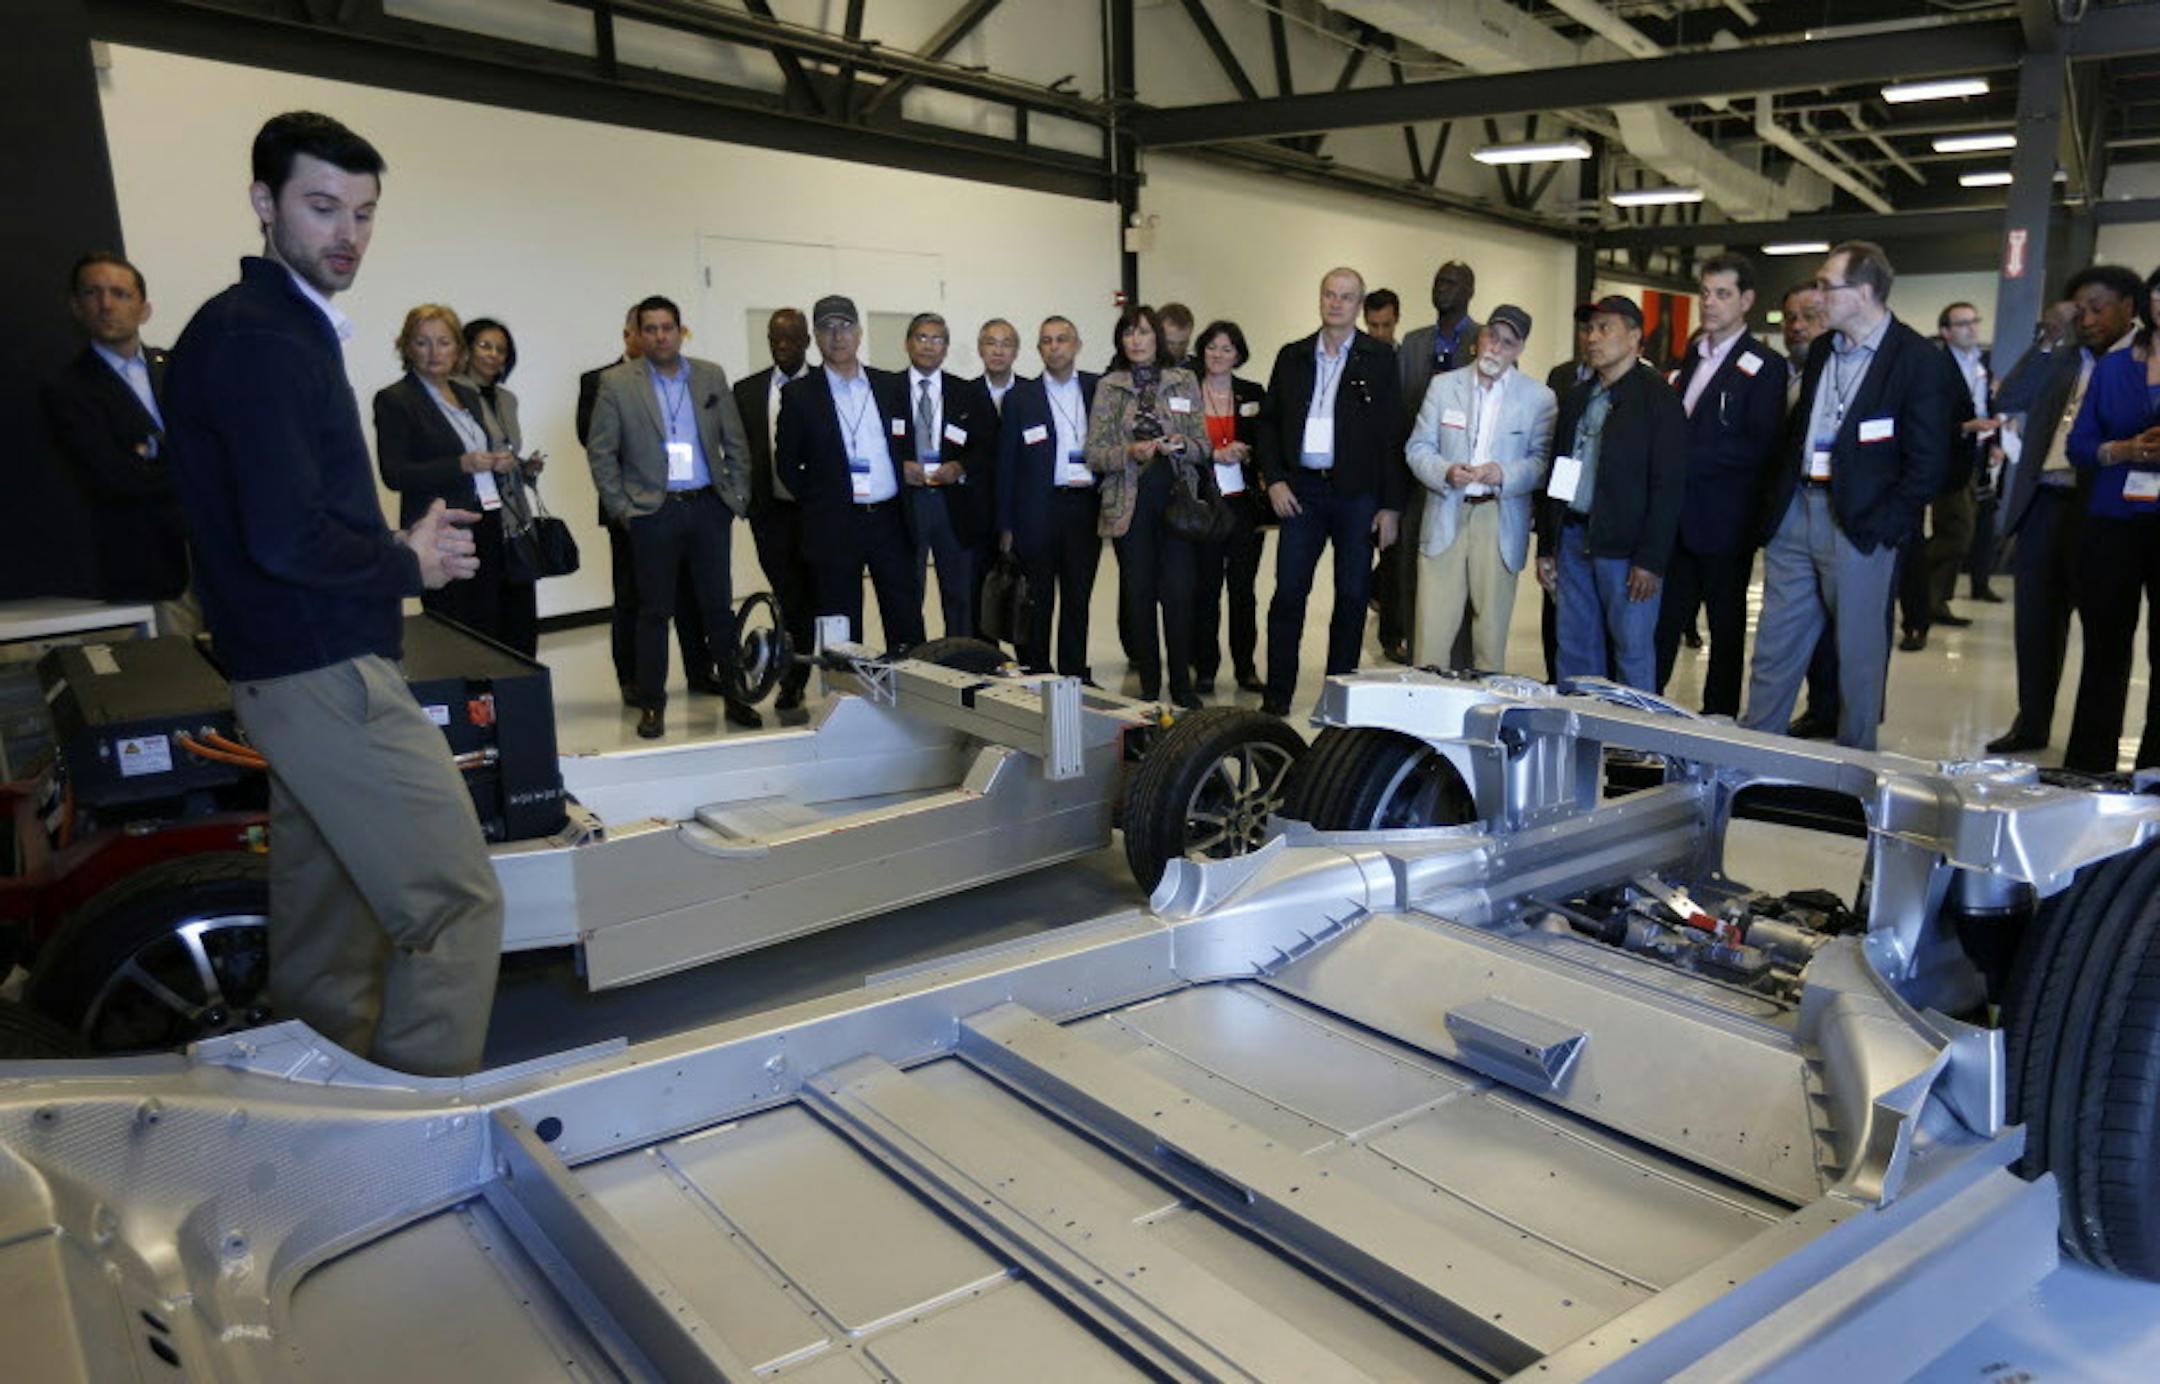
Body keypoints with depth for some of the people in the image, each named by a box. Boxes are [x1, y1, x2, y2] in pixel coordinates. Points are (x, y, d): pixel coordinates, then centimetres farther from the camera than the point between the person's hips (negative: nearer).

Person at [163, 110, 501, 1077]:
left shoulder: (283, 327, 17)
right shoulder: (261, 339, -15)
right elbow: (288, 540, -23)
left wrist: (401, 542, 7)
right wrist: (409, 565, -7)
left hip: (299, 671, 10)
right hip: (331, 673, -10)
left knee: (325, 926, 17)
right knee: (455, 905, -8)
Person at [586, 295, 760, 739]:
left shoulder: (711, 377, 7)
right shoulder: (617, 383, 0)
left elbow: (736, 444, 11)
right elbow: (600, 452, 1)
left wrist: (737, 499, 5)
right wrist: (620, 510, -4)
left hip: (709, 507, 2)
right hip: (653, 513, -2)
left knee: (719, 606, 6)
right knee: (654, 611, 4)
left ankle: (734, 696, 16)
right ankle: (651, 705, 13)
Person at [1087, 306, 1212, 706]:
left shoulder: (1184, 381, 9)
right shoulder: (1107, 387, 6)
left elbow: (1204, 444, 9)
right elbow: (1094, 454, 2)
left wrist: (1181, 445, -13)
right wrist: (1130, 453, -16)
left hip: (1176, 498, 0)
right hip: (1129, 504, 0)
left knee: (1178, 593, -5)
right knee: (1139, 594, 3)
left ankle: (1182, 684, 8)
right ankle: (1148, 685, 13)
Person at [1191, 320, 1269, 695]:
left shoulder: (1253, 394, 10)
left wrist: (1245, 453, -9)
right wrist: (1214, 455, -12)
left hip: (1245, 503, 2)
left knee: (1244, 588, 4)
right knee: (1205, 588, -1)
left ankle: (1246, 669, 12)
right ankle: (1204, 670, 8)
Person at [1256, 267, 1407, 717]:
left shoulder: (1379, 358, 3)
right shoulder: (1292, 356, 10)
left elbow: (1393, 434, 0)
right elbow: (1268, 421, 13)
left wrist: (1391, 506, -5)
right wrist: (1274, 480, -1)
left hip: (1357, 494, -1)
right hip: (1302, 491, 1)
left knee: (1353, 596, 5)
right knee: (1288, 593, 0)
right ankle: (1277, 695, 8)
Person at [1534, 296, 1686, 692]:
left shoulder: (1658, 398, -5)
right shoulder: (1576, 399, 16)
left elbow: (1668, 484, -10)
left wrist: (1650, 560, -16)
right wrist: (1546, 547, 13)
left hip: (1625, 546, -6)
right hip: (1573, 539, 6)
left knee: (1633, 654, -1)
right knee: (1575, 654, 10)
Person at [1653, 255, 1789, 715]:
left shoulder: (1763, 366, -7)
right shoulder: (1690, 357, 15)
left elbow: (1761, 447, -16)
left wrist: (1686, 458, -19)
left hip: (1724, 521, -6)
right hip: (1678, 516, 6)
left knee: (1726, 627, 6)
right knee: (1664, 621, 8)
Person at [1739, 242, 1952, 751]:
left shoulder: (1918, 360, -8)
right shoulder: (1821, 349, 12)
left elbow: (1927, 463, -9)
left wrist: (1880, 526, -13)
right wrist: (1776, 502, 10)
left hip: (1860, 525, -6)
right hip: (1796, 512, 6)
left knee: (1858, 652, 4)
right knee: (1774, 646, 9)